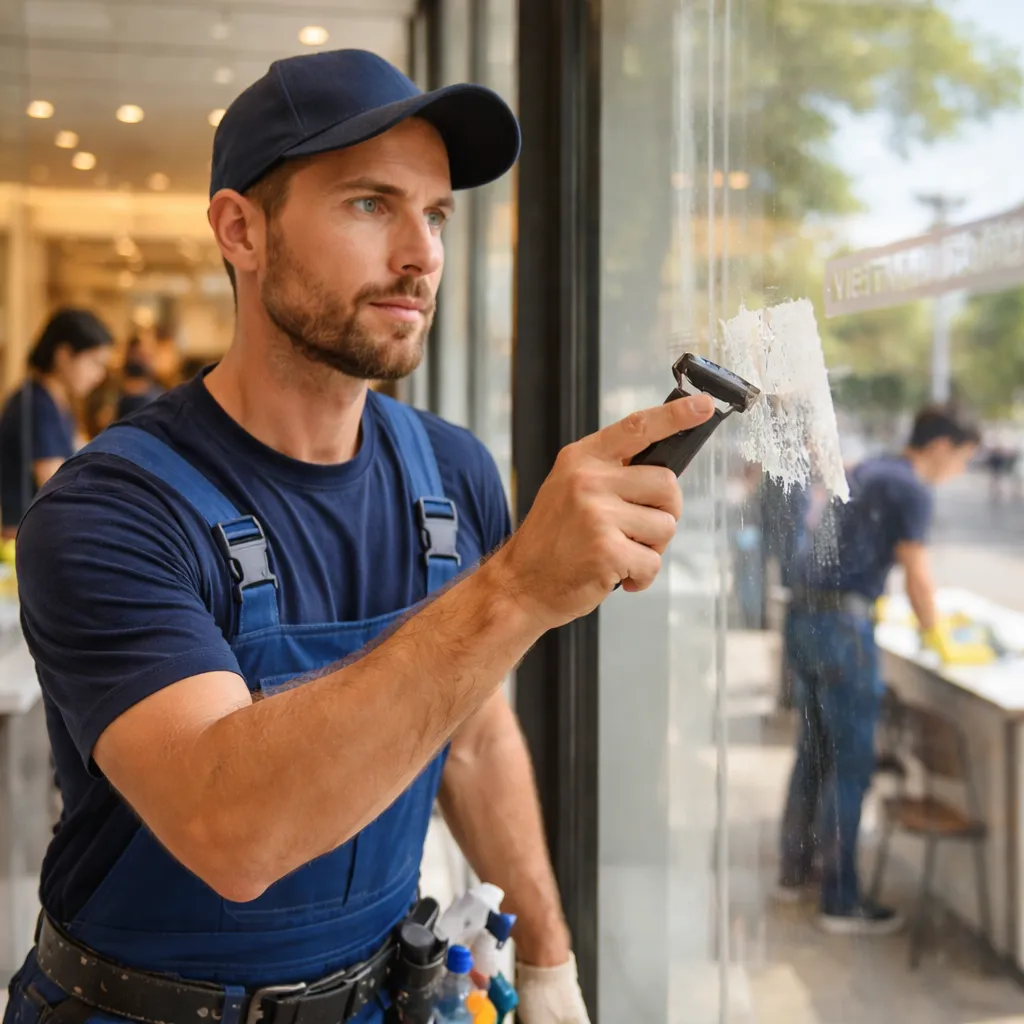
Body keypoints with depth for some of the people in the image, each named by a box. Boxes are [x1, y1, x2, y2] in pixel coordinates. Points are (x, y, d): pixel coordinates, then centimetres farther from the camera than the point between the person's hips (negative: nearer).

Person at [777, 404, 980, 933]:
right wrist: (934, 636, 3)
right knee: (850, 765, -3)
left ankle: (794, 870, 29)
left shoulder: (866, 470, 18)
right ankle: (841, 903, 3)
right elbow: (918, 578, -11)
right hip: (842, 625, -9)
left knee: (814, 750, 19)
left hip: (803, 614, 9)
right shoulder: (911, 489, -10)